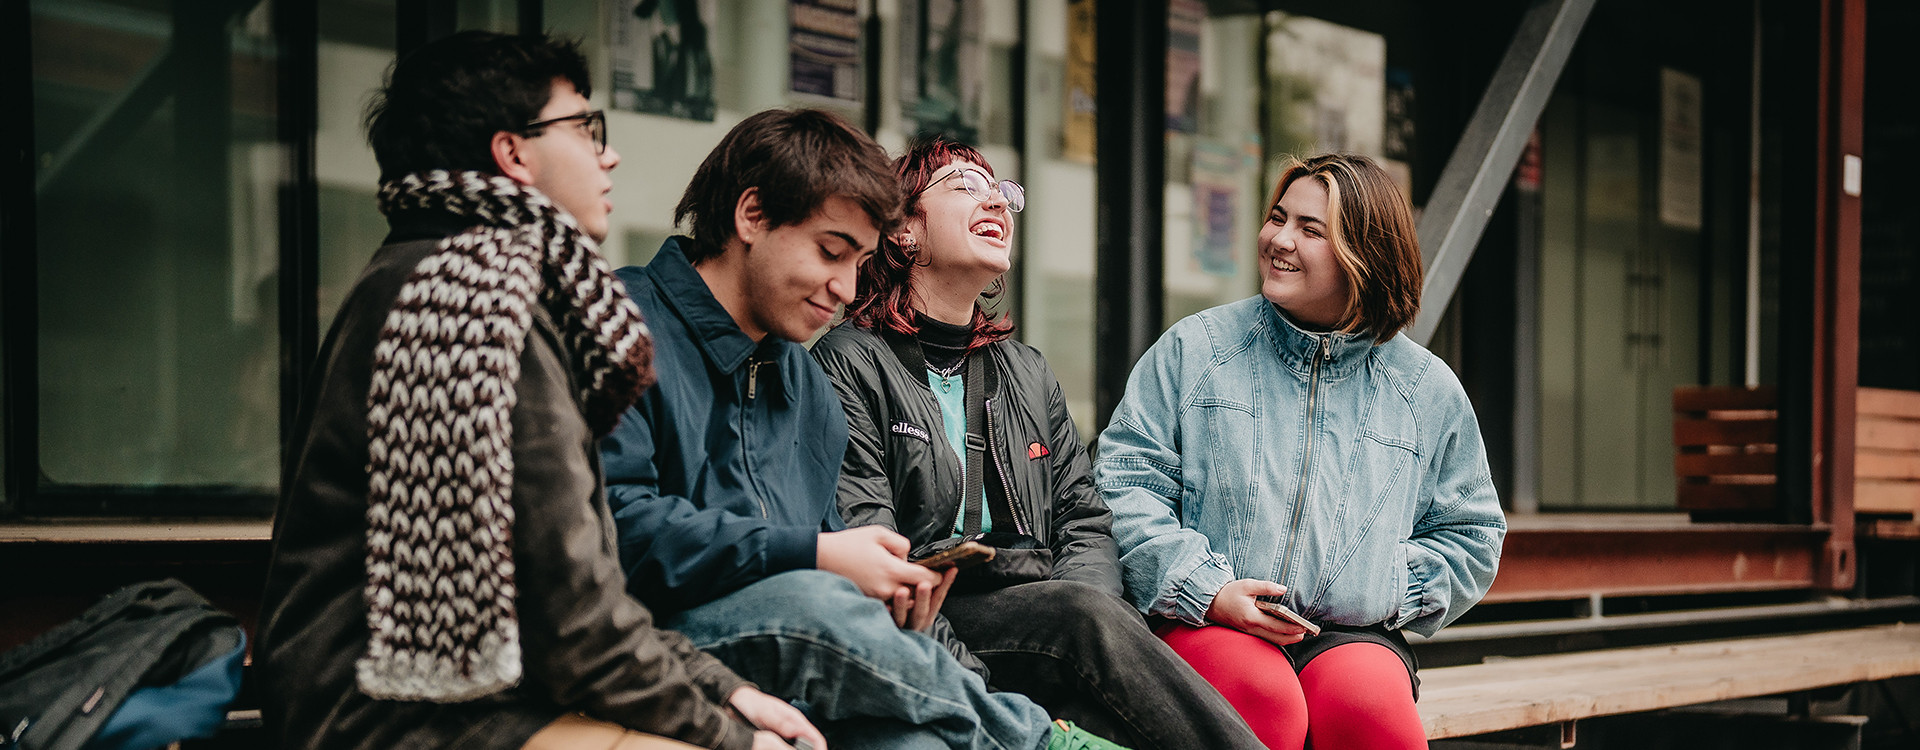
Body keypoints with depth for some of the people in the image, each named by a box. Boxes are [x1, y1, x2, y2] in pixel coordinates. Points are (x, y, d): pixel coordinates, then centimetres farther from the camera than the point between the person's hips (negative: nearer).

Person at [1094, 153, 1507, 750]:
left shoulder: (1428, 390, 14)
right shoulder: (1193, 349, 10)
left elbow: (1470, 538, 21)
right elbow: (1125, 482, 5)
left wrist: (1389, 588, 2)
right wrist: (1206, 590, -9)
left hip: (1351, 635, 1)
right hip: (1204, 627, -1)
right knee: (1265, 699, -36)